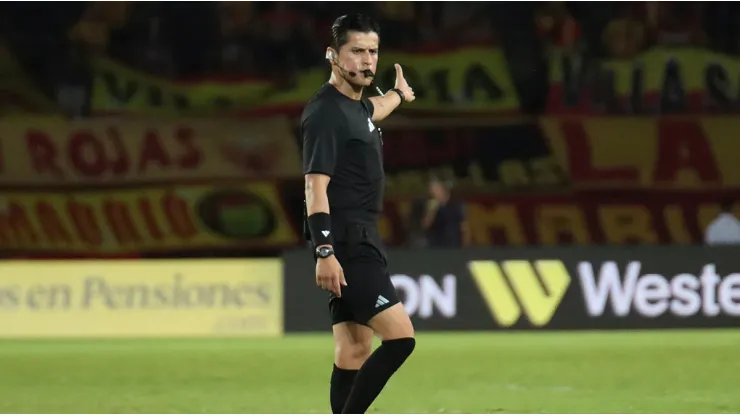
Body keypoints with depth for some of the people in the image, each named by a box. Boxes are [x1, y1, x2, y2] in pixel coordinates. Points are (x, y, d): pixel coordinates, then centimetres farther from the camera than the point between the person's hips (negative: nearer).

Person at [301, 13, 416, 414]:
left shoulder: (355, 106, 15)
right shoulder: (326, 112, -14)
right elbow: (316, 185, -21)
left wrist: (399, 93, 63)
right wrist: (325, 252, -28)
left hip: (360, 242, 10)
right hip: (346, 245, -10)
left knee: (354, 351, 8)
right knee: (399, 337, -15)